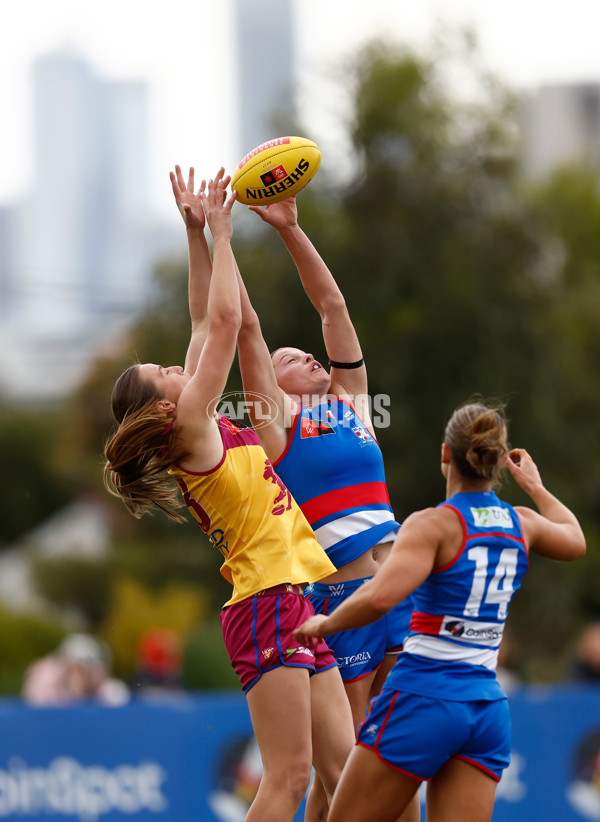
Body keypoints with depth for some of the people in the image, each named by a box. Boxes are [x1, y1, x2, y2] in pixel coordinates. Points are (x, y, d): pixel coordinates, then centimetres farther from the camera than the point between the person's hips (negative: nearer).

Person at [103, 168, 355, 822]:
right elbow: (223, 321, -7)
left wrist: (200, 231, 18)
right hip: (268, 603, -9)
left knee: (343, 769, 4)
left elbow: (207, 322, 21)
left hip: (292, 607, 9)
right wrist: (215, 232, 0)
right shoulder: (193, 431, -5)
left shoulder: (207, 427, 17)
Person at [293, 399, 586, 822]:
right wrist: (534, 486, 44)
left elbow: (379, 597, -25)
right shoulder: (521, 524, 8)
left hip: (423, 696, -6)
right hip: (487, 704, 6)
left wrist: (324, 625, -8)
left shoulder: (434, 524, -11)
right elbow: (575, 541, 31)